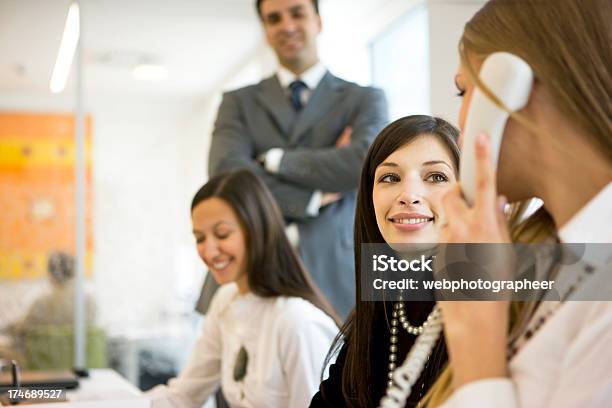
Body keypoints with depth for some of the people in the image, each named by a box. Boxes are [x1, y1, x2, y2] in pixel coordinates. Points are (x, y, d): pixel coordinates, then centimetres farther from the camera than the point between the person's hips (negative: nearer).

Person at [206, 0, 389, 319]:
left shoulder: (364, 100, 10)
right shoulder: (238, 102, 14)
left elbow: (366, 161, -12)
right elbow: (225, 172, -4)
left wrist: (275, 159, -4)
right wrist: (314, 198, -10)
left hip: (333, 282, -1)